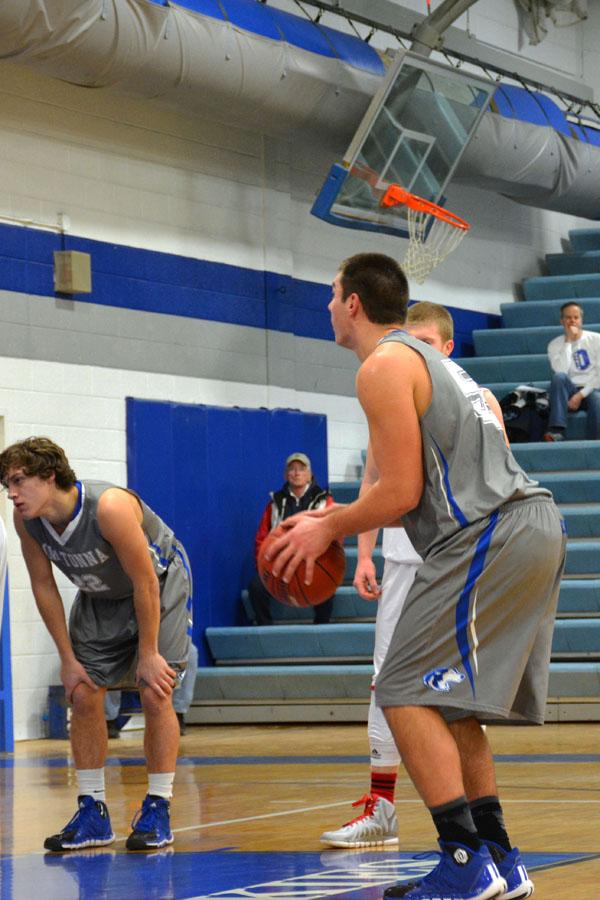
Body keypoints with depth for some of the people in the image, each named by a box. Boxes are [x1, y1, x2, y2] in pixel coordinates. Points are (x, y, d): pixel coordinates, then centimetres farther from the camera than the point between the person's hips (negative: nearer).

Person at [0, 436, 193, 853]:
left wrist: (148, 654, -23)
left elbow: (145, 583, -29)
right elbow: (44, 586, -7)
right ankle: (93, 812, 6)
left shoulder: (108, 507, -38)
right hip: (101, 596, 6)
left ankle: (158, 810, -4)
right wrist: (68, 658, -7)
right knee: (83, 695, -2)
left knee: (155, 694, -14)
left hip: (161, 584, -6)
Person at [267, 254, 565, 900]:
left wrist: (328, 529, 2)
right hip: (533, 526, 10)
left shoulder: (383, 366, -7)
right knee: (447, 700, 16)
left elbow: (400, 493, -13)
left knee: (406, 695, -8)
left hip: (488, 540, -10)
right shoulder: (429, 359, 24)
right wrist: (341, 519, 25)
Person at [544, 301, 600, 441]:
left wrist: (581, 395, -14)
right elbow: (561, 371, -15)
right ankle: (557, 431, -44)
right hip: (569, 392, 1)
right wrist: (568, 341, -12)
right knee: (558, 377, -32)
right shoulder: (554, 345, 4)